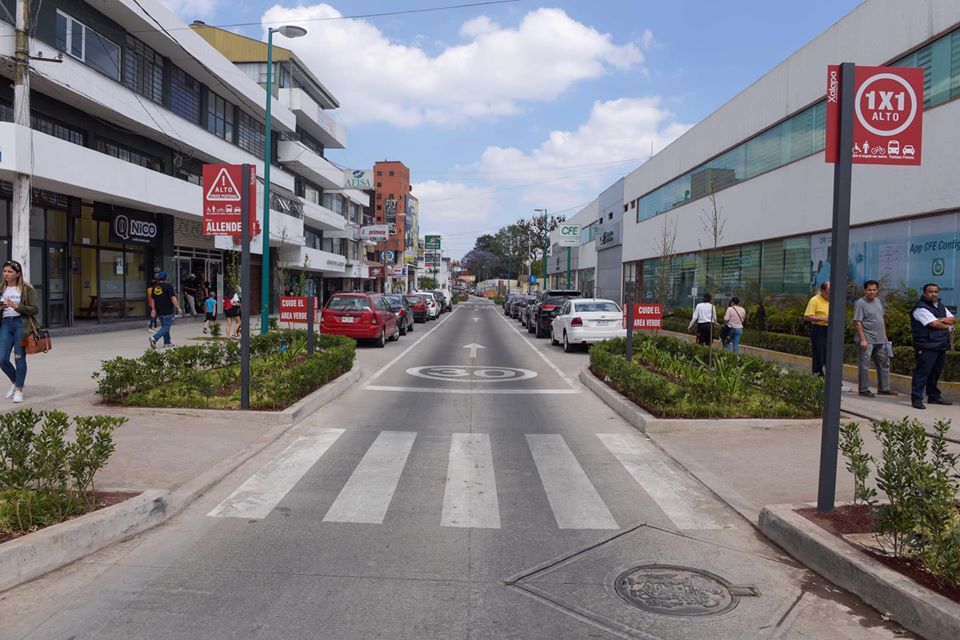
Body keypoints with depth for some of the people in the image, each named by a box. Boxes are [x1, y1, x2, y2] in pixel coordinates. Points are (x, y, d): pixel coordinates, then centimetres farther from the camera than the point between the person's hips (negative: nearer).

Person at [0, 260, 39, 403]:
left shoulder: (27, 289, -3)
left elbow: (35, 310, -7)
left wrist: (16, 306, -18)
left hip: (21, 324, -4)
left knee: (19, 358, -1)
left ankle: (19, 390, 10)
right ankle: (14, 382, 26)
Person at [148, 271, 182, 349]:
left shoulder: (155, 287, 9)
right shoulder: (168, 286, -11)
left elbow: (152, 299, 17)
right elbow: (173, 298, -15)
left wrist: (153, 309, 25)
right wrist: (178, 308, -11)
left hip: (159, 311, 7)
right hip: (167, 311, -7)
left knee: (164, 326, 19)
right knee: (166, 327, -5)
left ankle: (167, 342, 23)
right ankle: (154, 338, -23)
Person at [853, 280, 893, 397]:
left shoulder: (878, 301, 14)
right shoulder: (860, 303, -10)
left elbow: (881, 319, 22)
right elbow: (857, 323, -15)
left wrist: (885, 335, 17)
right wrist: (862, 339, -20)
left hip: (880, 340, 8)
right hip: (867, 340, -8)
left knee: (884, 364, 13)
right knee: (864, 365, -3)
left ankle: (884, 389, 22)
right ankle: (864, 389, 4)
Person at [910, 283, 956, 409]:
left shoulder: (941, 306, 19)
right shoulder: (921, 308, -10)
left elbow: (953, 320, 11)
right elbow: (935, 324, -17)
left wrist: (942, 320, -8)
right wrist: (947, 326, 1)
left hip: (941, 346, 9)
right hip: (927, 346, -9)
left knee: (936, 372, 15)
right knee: (922, 371, -10)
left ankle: (934, 396, 26)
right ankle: (917, 399, -9)